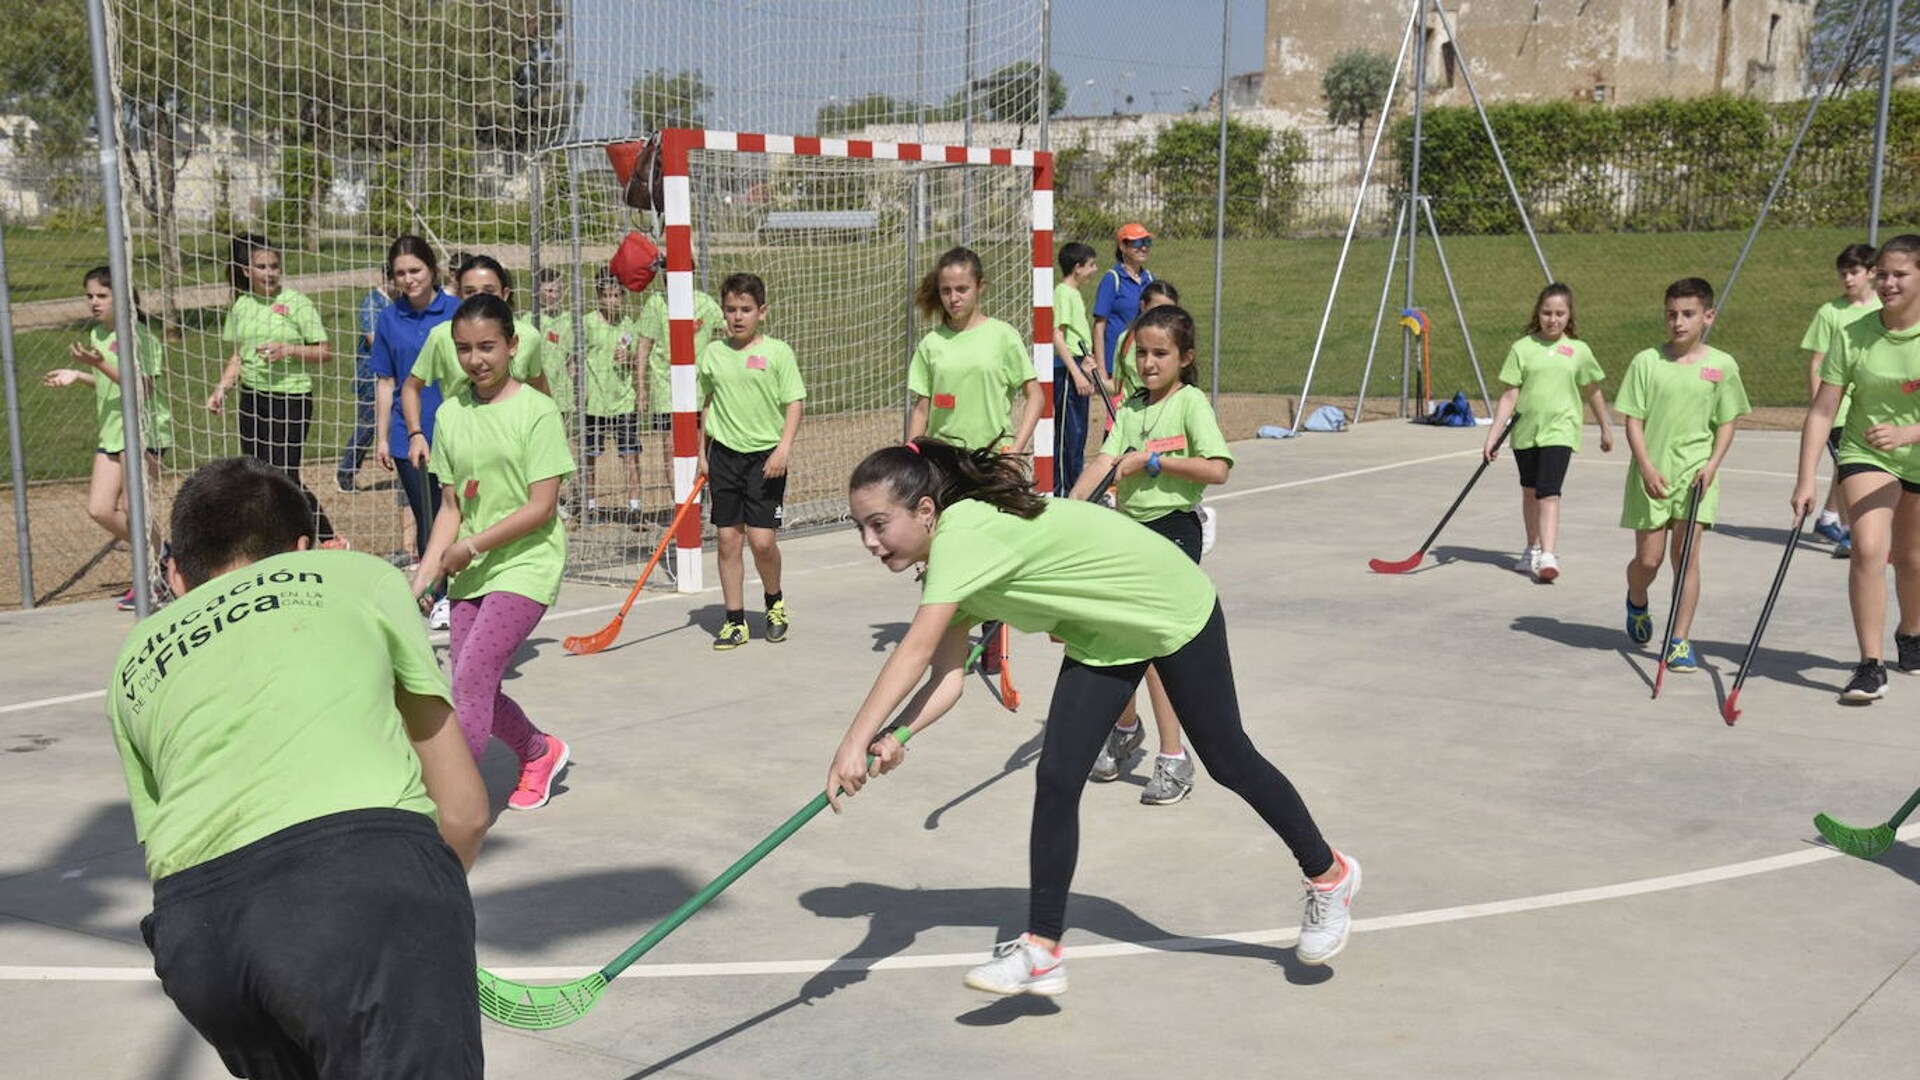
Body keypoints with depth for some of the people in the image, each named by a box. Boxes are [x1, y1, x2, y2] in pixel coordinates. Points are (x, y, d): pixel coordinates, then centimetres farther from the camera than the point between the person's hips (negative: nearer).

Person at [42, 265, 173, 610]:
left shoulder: (137, 334, -13)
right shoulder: (96, 335, 12)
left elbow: (142, 388, -21)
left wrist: (101, 365, -27)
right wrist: (78, 375, 10)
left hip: (142, 429, -8)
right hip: (111, 432, 8)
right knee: (99, 509, 3)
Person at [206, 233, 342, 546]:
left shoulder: (296, 302, -7)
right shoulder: (241, 306, 9)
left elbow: (325, 352, -7)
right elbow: (238, 356, 18)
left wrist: (289, 350, -21)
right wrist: (221, 388, 5)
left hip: (290, 399, -6)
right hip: (252, 399, 6)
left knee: (283, 477, -8)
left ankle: (330, 538, 5)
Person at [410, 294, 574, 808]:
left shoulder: (537, 411, -9)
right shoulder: (450, 414, 7)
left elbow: (542, 506, -13)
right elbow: (451, 506, 10)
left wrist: (473, 545, -16)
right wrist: (423, 577, 1)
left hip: (526, 566, -6)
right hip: (470, 574, 6)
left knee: (470, 677, -17)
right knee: (474, 687, 6)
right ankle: (539, 752, 33)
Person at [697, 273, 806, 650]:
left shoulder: (778, 351, -2)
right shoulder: (713, 353, 8)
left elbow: (795, 403, -3)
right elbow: (707, 405, 16)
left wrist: (784, 448, -15)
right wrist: (702, 453, 13)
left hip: (765, 455, -3)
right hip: (724, 454, 3)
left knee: (762, 540, -8)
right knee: (728, 540, 4)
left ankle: (775, 602, 20)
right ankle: (735, 621, 15)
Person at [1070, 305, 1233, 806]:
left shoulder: (1191, 402, -7)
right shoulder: (1131, 408, 10)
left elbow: (1217, 469, -19)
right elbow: (1105, 461, -3)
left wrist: (1152, 460, -17)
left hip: (1174, 530, -6)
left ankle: (1173, 758, 1)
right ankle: (1125, 728, 37)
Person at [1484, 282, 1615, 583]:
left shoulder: (1579, 350, 2)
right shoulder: (1522, 348, 1)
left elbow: (1593, 392, 15)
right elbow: (1510, 395, 0)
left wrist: (1605, 429, 24)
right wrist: (1493, 435, -5)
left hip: (1559, 431, -2)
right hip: (1525, 431, 2)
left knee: (1548, 493, -16)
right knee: (1529, 491, 15)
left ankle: (1548, 556, -22)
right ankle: (1533, 549, 32)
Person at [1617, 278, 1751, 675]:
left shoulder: (1722, 365, 2)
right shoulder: (1647, 362, -2)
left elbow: (1727, 422, 7)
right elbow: (1633, 419, -2)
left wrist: (1713, 463, -8)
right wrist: (1646, 467, -13)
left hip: (1695, 473, 0)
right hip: (1652, 474, 0)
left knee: (1686, 555, -4)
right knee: (1648, 558, 2)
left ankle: (1679, 640, 3)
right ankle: (1636, 602, 36)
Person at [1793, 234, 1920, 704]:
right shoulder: (1852, 337, -13)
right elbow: (1822, 412, -12)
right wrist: (1806, 478, -19)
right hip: (1866, 455, -1)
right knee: (1868, 548, -20)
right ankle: (1869, 666, -18)